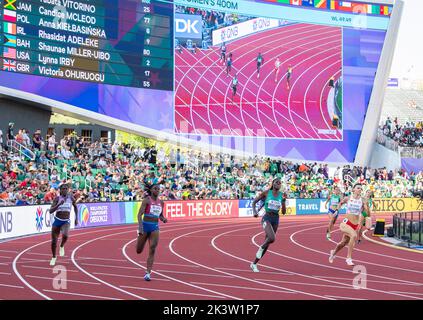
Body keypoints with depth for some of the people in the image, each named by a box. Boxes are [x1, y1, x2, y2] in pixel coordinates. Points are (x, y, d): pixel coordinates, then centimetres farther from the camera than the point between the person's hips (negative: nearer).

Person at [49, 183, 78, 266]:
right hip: (57, 221, 0)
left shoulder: (71, 197, -2)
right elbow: (51, 211, -16)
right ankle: (54, 257, 32)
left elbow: (75, 207, 18)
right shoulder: (57, 198, -8)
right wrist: (59, 204, -29)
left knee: (65, 236, -31)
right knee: (54, 241, 5)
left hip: (66, 222, 0)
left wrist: (76, 218, 14)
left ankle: (62, 246, 4)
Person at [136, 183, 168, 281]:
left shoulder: (161, 202, 8)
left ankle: (148, 273, -10)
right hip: (145, 225, -3)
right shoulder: (147, 200, -7)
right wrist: (140, 227, -28)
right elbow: (140, 214, -15)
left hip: (155, 227, 3)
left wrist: (163, 219, -2)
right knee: (139, 251, 8)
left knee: (152, 250, -11)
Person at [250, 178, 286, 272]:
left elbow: (283, 212, 5)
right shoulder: (266, 193, -3)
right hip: (267, 218, -4)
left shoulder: (282, 195, 5)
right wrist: (254, 211, -11)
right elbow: (254, 202, 6)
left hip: (276, 219, 4)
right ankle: (261, 247, 3)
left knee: (267, 242, 7)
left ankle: (254, 264, 18)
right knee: (272, 238, -30)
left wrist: (284, 201, -9)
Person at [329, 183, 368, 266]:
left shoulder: (362, 201, -3)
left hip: (356, 225, 3)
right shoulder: (348, 198, -3)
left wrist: (366, 204, -22)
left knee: (344, 242, 16)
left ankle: (333, 253, 48)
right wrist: (337, 209, 10)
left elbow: (367, 212, -8)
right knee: (354, 235, -31)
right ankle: (349, 258, -20)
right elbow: (341, 203, 19)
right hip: (346, 223, -3)